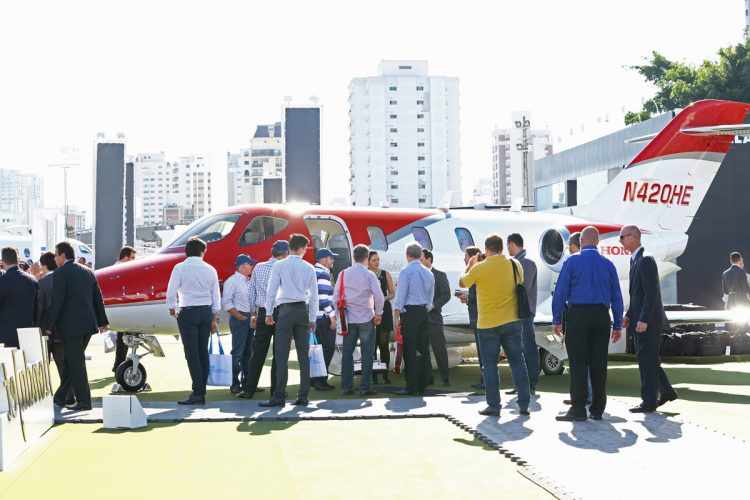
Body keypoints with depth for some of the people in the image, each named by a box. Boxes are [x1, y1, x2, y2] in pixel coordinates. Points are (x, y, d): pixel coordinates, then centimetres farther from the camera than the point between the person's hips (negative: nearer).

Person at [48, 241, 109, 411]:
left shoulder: (60, 273, -9)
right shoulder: (87, 272, 12)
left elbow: (57, 302, -13)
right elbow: (98, 298, 14)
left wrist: (50, 325, -7)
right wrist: (102, 321, 19)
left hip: (70, 325, -7)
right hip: (88, 324, 7)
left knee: (76, 364, -1)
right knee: (74, 361, 15)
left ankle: (84, 401, 1)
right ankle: (60, 397, 25)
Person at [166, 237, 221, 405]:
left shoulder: (180, 268, -5)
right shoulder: (210, 269, 6)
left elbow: (171, 292, -7)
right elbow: (216, 296, 9)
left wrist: (173, 308, 12)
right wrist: (214, 318, 16)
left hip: (188, 312, -4)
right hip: (206, 312, 4)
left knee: (192, 353, -4)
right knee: (203, 352, 8)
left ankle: (197, 393, -8)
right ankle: (202, 392, 10)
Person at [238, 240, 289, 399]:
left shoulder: (258, 268, 8)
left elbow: (251, 292, 12)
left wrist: (254, 314, 20)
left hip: (262, 313, 4)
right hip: (280, 313, -4)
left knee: (258, 353, 7)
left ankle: (248, 389, 5)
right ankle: (276, 389, 7)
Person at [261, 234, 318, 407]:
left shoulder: (279, 266, 0)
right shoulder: (309, 268, 7)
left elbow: (271, 290, -2)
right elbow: (314, 295, 10)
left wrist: (269, 313, 6)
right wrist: (312, 319, 17)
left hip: (286, 310, -3)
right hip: (303, 310, 3)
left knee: (282, 355, -4)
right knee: (303, 355, 6)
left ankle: (279, 396, -8)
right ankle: (303, 396, 7)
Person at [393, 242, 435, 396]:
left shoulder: (406, 272, -7)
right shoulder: (428, 273, 12)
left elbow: (400, 296, -10)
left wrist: (396, 316, -7)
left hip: (409, 312, -6)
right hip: (424, 311, 6)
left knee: (410, 351, -4)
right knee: (423, 350, 8)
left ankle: (412, 387, -5)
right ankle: (422, 386, 12)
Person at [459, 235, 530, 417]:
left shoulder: (479, 268, -11)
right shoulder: (515, 265, -1)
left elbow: (463, 282, 5)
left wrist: (469, 266, 23)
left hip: (487, 324, -3)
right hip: (512, 322, 3)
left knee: (490, 366, 5)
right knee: (518, 362, 10)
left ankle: (493, 406, 6)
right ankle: (524, 404, 10)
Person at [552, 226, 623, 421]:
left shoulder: (572, 261, -1)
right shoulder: (608, 264, 10)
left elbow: (560, 292, -4)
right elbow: (617, 297, 10)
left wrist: (557, 320, 1)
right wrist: (618, 325, 14)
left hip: (578, 315, -3)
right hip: (601, 317, 4)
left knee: (578, 363, -3)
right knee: (599, 363, 7)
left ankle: (578, 409, -4)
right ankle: (597, 409, 12)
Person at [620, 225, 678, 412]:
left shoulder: (646, 260, -16)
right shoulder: (635, 260, 15)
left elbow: (651, 293, -22)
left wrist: (643, 320, -24)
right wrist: (629, 315, 14)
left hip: (648, 320, -10)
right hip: (640, 319, 10)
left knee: (647, 360, -3)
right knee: (647, 359, 16)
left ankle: (649, 402, 4)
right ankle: (666, 392, 25)